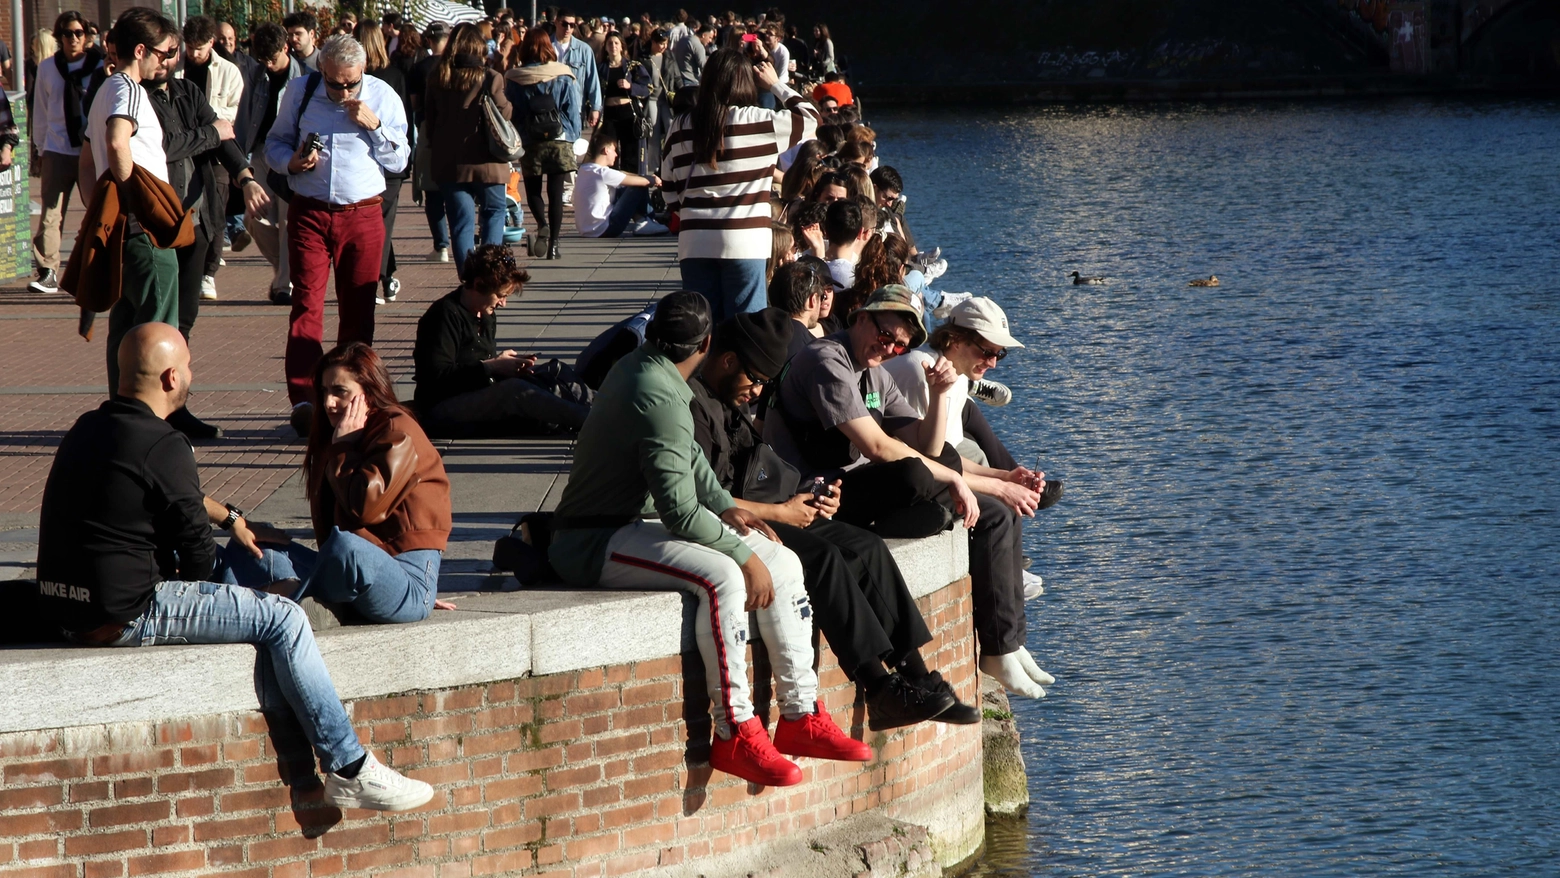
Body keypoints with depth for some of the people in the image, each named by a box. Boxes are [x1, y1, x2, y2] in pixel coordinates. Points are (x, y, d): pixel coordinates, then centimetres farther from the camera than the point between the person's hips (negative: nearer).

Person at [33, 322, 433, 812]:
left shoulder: (89, 429, 11)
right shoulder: (161, 447, -17)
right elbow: (198, 554, -9)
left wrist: (230, 518, 38)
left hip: (64, 608, 10)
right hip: (126, 617, -10)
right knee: (283, 619, -5)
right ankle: (349, 771, -3)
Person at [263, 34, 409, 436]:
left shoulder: (383, 97, 4)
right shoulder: (299, 94, 5)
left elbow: (399, 161, 4)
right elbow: (275, 143, 15)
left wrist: (375, 126, -11)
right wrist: (292, 161, -7)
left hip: (363, 215, 1)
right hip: (309, 212, -1)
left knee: (359, 310, 2)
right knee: (307, 302, -11)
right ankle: (303, 399, -17)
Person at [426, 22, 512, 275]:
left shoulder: (437, 79, -1)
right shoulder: (489, 79, -12)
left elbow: (429, 120, 7)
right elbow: (505, 115, -7)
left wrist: (435, 149, 19)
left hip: (450, 163, 2)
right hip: (485, 160, -2)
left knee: (461, 221, 6)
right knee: (493, 213, 15)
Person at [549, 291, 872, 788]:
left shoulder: (640, 366, 8)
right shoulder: (659, 400, -24)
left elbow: (685, 453, 22)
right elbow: (679, 510, -27)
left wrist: (725, 506, 8)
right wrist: (745, 554, -20)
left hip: (638, 523, 11)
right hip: (595, 544, -10)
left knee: (783, 563, 0)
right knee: (722, 576, -35)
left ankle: (801, 717, 2)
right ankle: (734, 735, -29)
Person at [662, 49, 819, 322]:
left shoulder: (682, 127, 6)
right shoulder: (758, 122, -4)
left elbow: (669, 185, 11)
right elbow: (810, 117, 10)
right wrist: (775, 85, 20)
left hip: (695, 240, 3)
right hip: (744, 239, -3)